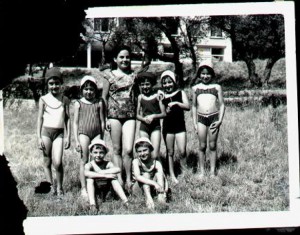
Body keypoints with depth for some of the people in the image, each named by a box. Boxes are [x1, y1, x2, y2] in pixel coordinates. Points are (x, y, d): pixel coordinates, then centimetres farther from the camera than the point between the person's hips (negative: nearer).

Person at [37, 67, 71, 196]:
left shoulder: (64, 99, 7)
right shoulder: (43, 99, 4)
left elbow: (67, 119, 9)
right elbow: (40, 118, 4)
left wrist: (68, 137, 4)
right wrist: (39, 137, -2)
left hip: (59, 133, 0)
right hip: (46, 132, 0)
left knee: (57, 162, -11)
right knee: (47, 162, 4)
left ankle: (59, 187, 7)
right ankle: (51, 186, 14)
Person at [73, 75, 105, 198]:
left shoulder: (99, 103, 8)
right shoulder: (78, 104, 4)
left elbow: (102, 121, 11)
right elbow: (75, 122, 3)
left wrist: (102, 138, 8)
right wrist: (76, 140, -3)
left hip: (96, 133, 2)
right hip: (83, 133, -2)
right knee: (84, 161, 0)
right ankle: (84, 188, 4)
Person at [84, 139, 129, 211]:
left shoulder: (107, 164, -10)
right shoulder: (89, 165, -12)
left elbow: (118, 169, -32)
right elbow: (86, 173, -38)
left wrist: (102, 172, -33)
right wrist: (105, 176, -40)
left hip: (107, 190, 1)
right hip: (95, 191, -1)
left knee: (113, 177, -20)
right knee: (90, 178, -25)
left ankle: (125, 201, -28)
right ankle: (92, 204, -38)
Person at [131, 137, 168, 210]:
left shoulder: (156, 163, -9)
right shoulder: (136, 161, -15)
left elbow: (163, 177, -23)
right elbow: (137, 177, -33)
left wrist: (164, 189, -45)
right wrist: (154, 183, -43)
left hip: (151, 188, 2)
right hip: (138, 190, -2)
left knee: (159, 174, -19)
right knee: (146, 175, -27)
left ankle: (161, 196, -36)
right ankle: (148, 198, -41)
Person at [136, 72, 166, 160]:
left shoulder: (157, 96, 0)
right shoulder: (140, 97, 9)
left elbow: (164, 114, 0)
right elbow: (137, 115, 11)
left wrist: (153, 116, -15)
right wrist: (144, 119, -9)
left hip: (155, 126, -3)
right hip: (143, 127, 3)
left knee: (155, 155, -12)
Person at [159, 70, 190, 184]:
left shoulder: (181, 93, 2)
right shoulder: (162, 96, 4)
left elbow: (187, 106, -9)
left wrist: (176, 103, -22)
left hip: (180, 125, -1)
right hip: (167, 126, 1)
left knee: (182, 152, -8)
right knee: (170, 152, 7)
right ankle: (172, 175, 17)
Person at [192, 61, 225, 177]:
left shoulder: (217, 87, 5)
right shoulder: (196, 88, 9)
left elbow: (222, 105, 5)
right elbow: (194, 106, 13)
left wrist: (220, 120, -5)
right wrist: (195, 123, 7)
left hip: (214, 118, -1)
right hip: (201, 118, 1)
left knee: (212, 146, 3)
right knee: (202, 146, 4)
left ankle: (213, 172, 10)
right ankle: (202, 171, 11)